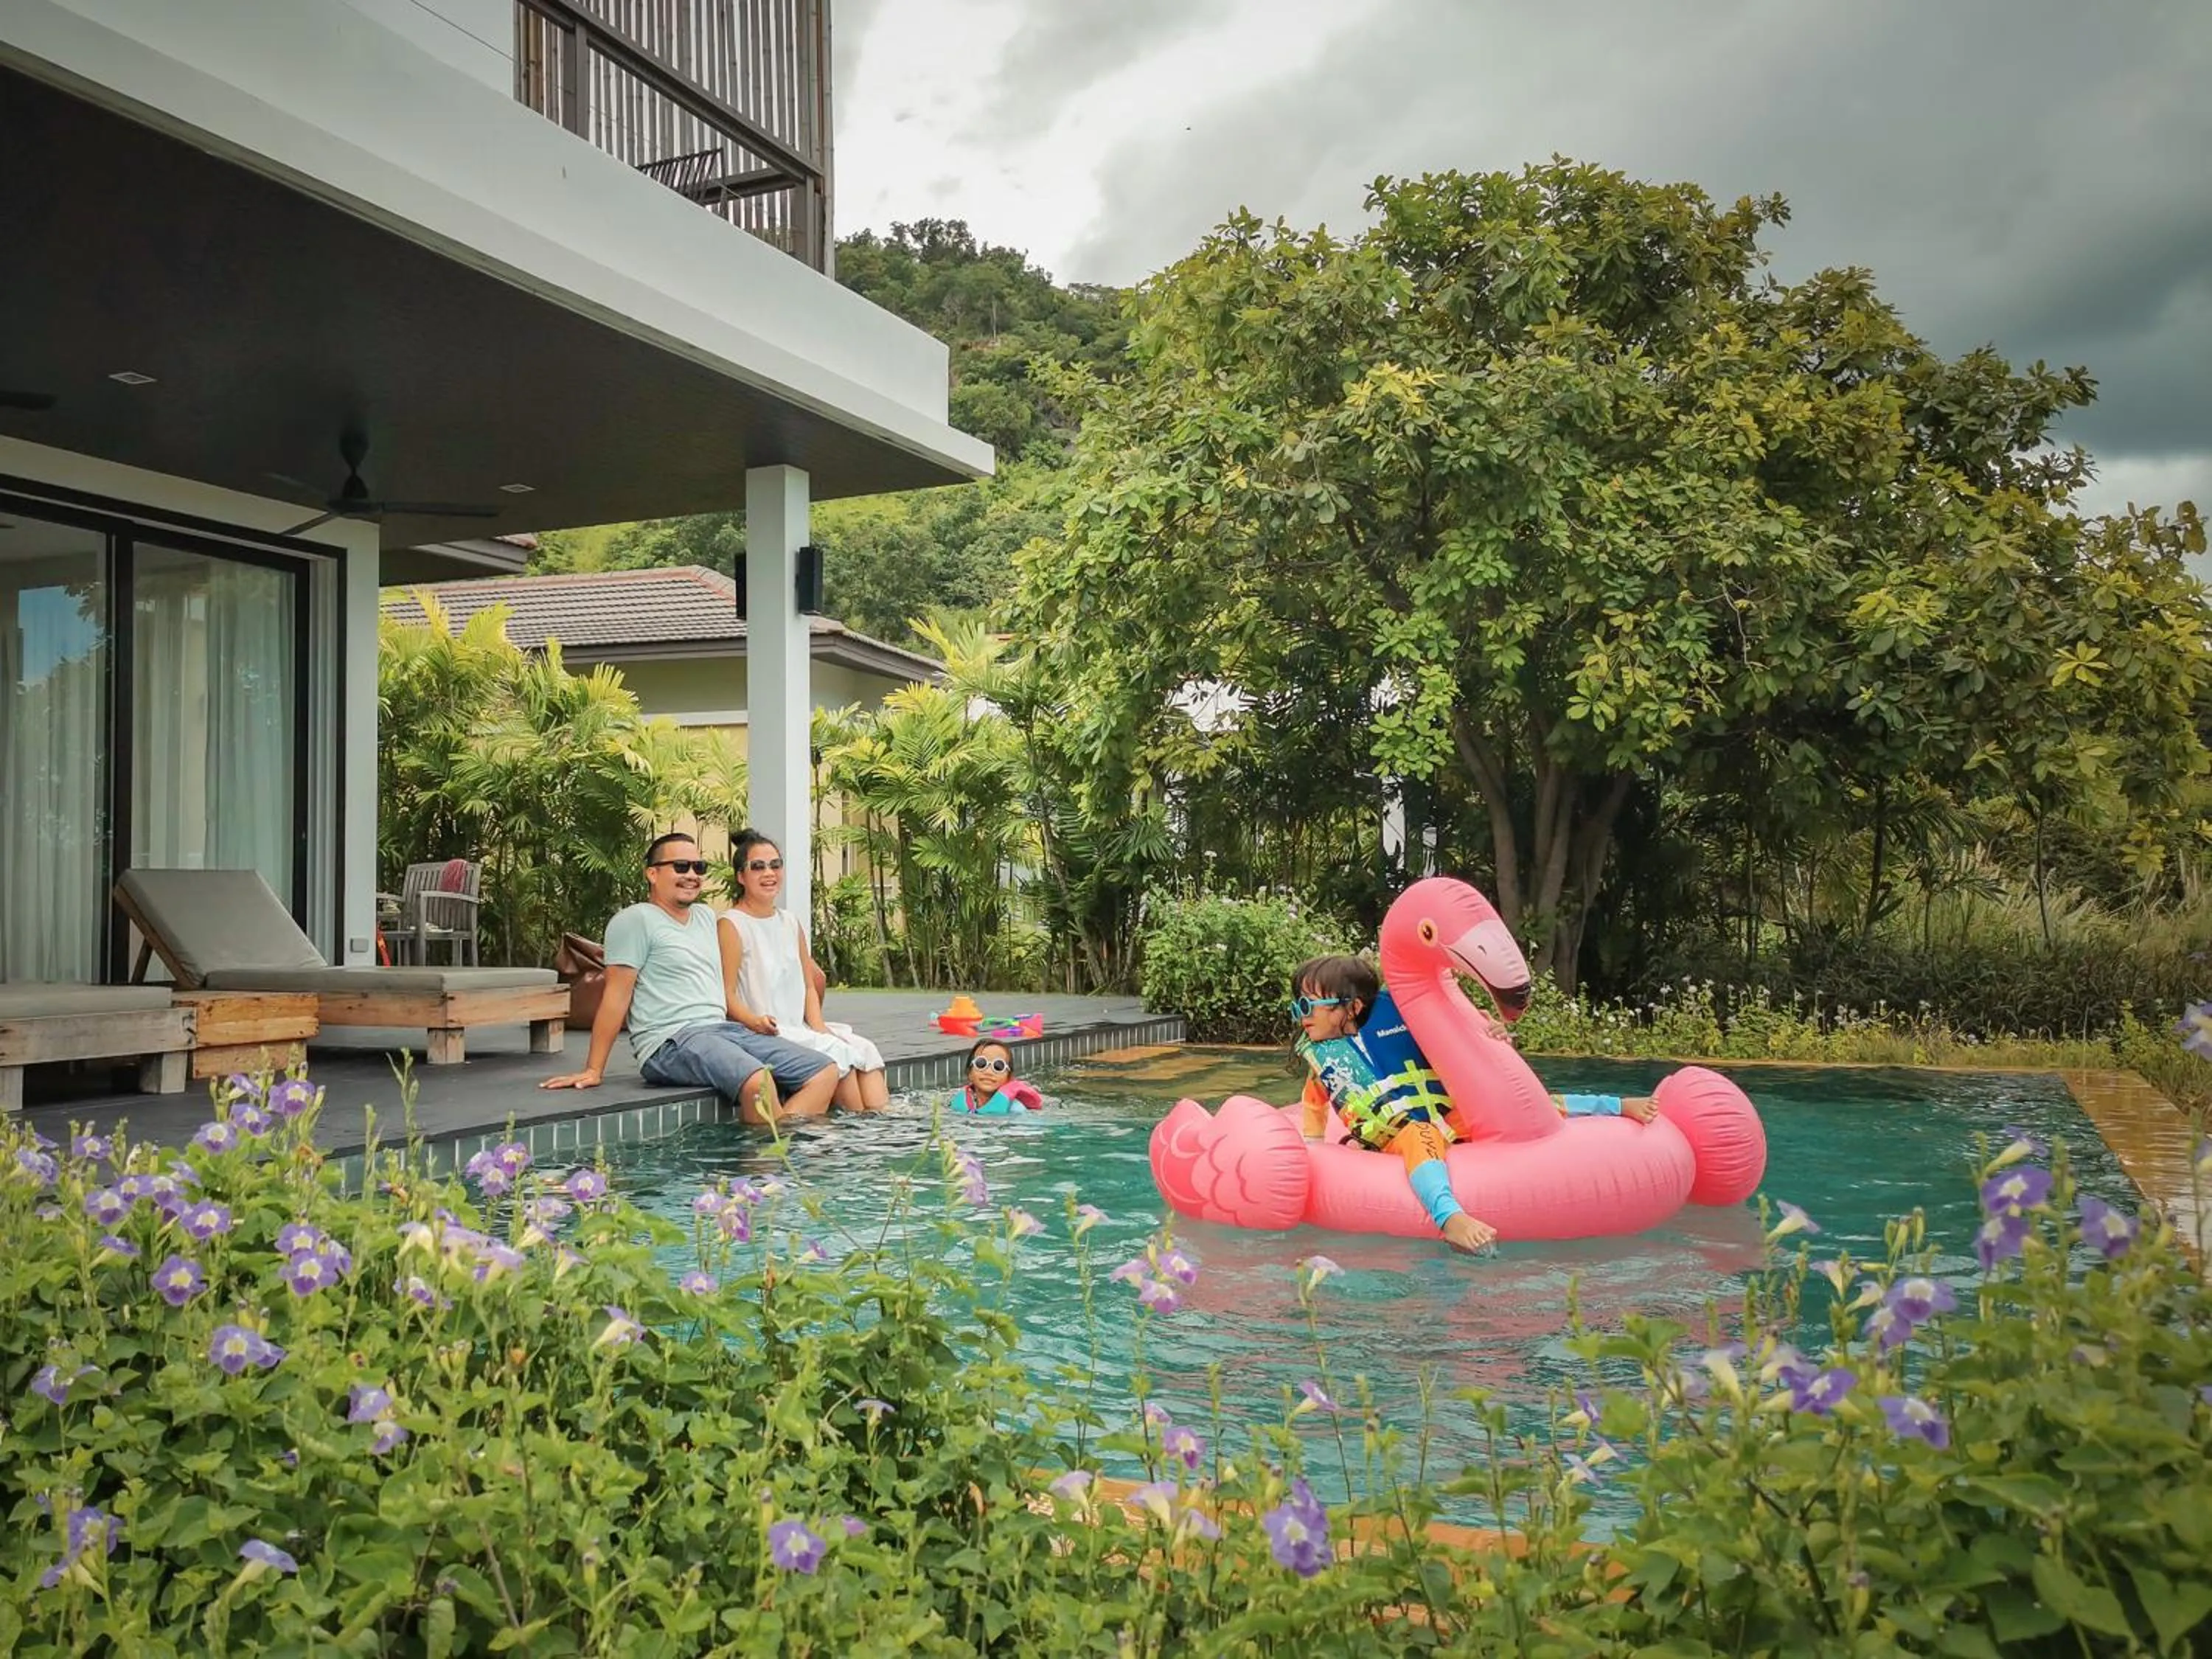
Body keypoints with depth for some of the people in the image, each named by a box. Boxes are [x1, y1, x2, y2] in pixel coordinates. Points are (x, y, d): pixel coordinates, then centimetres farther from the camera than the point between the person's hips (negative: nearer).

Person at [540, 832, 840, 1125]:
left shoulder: (707, 916, 23)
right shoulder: (636, 920, -1)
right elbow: (616, 997, -7)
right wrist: (593, 1071, -12)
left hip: (725, 1028, 9)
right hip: (671, 1041, -9)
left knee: (825, 1072, -8)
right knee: (757, 1081, -36)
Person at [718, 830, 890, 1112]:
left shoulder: (791, 924, 18)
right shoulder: (732, 925, -5)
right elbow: (727, 995, -11)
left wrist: (819, 1027, -1)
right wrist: (754, 1021, -29)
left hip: (801, 1028, 7)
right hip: (764, 1033, -7)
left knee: (866, 1050, -15)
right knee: (838, 1054, -25)